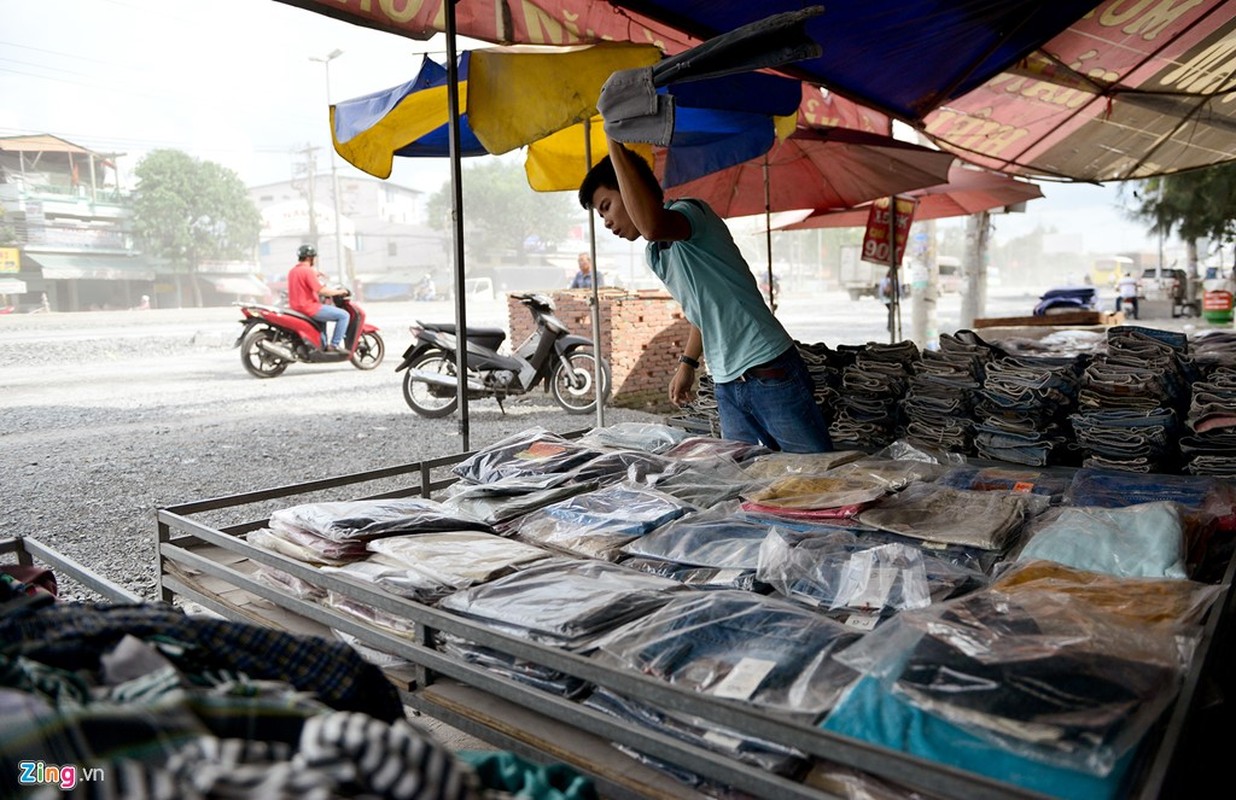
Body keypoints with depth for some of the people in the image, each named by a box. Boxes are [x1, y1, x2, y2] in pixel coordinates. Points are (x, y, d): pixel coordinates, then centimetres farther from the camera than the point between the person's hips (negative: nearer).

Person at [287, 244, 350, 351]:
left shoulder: (293, 271, 14)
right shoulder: (308, 271, -15)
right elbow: (321, 291, -20)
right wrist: (339, 292, -6)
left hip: (296, 308, 10)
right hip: (310, 308, -10)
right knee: (343, 315, -8)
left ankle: (323, 345, 34)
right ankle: (334, 345, -9)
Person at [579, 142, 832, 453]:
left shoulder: (689, 211, -10)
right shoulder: (654, 255, 15)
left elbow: (652, 226, -36)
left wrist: (616, 147, -29)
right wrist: (688, 363, 24)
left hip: (771, 375, -8)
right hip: (727, 386, 8)